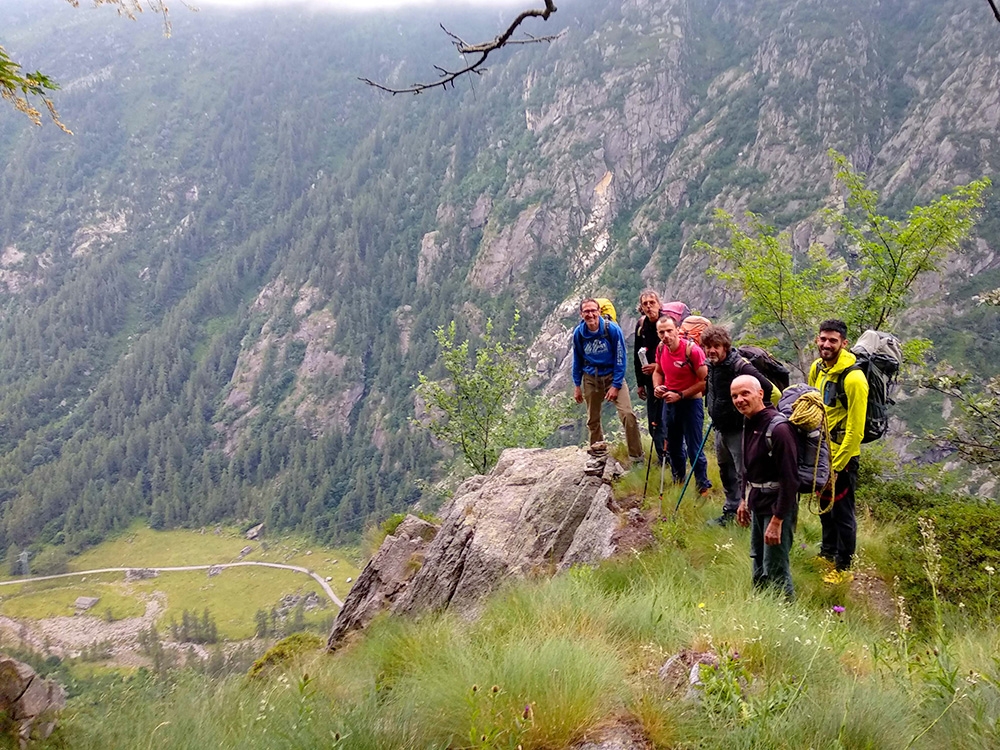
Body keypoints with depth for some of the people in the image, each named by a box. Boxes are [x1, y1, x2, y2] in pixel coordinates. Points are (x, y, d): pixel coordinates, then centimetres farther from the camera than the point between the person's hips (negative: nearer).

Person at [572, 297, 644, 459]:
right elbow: (577, 360, 7)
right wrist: (577, 385, 8)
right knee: (593, 419, 11)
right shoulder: (578, 333, -6)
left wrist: (616, 385, -14)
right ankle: (597, 447, 32)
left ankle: (636, 455, -8)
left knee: (627, 414, -17)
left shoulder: (612, 329, -15)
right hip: (591, 378, 3)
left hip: (613, 375, -3)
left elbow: (620, 358, -11)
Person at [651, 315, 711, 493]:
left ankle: (703, 487, 10)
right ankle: (678, 482, 33)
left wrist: (680, 395, -22)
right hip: (669, 402, 6)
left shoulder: (692, 350, -21)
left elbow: (704, 381, -19)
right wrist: (657, 387, -4)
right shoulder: (661, 348, -1)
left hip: (690, 402, -6)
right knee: (673, 446, 16)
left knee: (694, 448, -4)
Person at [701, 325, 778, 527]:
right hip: (720, 429, 9)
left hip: (739, 430, -8)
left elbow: (773, 392, -22)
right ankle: (731, 511, 33)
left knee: (744, 474, -3)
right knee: (726, 473, 19)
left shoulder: (741, 366, -23)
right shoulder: (709, 366, 2)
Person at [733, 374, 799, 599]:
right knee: (759, 564, 20)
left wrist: (777, 521, -23)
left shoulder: (778, 428, -23)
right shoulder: (750, 424, 5)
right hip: (757, 504, 9)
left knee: (775, 570, -5)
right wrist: (744, 500, 20)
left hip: (777, 506, -9)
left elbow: (790, 479, -23)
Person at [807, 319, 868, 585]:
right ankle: (828, 553, 41)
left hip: (842, 455, -7)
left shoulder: (853, 378, -22)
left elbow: (855, 430, -21)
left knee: (842, 512, 4)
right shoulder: (816, 368, 1)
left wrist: (836, 466, -18)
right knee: (825, 505, 22)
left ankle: (843, 568, 19)